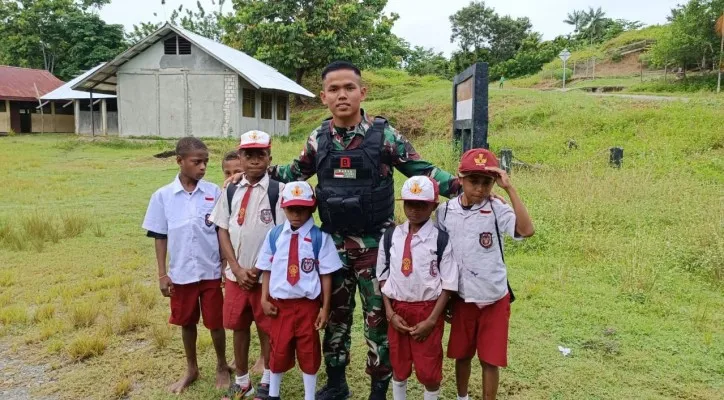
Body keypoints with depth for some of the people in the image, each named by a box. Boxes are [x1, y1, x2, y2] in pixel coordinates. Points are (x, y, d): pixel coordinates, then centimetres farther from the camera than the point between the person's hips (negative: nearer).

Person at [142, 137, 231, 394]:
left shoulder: (214, 192, -6)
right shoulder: (163, 196, -6)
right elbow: (160, 237, 0)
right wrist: (162, 274, -1)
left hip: (211, 271, -1)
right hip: (181, 273, 1)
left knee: (215, 322, 10)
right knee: (187, 323, 17)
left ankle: (222, 366, 33)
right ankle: (191, 369, 37)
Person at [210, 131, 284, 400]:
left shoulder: (278, 190, -9)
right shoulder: (231, 191, 4)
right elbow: (222, 231, 5)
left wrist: (259, 269, -10)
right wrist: (237, 268, -5)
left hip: (267, 275, -4)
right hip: (236, 274, 4)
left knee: (266, 329, 10)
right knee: (239, 327, 14)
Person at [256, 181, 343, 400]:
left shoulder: (320, 238, -12)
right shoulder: (274, 235, -3)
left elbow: (326, 274, -9)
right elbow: (267, 270, 4)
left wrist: (325, 308, -7)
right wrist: (264, 299, -1)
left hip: (308, 304, -2)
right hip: (279, 303, 2)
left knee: (309, 352, 14)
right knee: (279, 350, 17)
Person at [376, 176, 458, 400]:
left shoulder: (441, 240, -10)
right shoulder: (391, 237, 0)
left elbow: (448, 285, -8)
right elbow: (383, 277, 5)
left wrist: (431, 320, -13)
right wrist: (390, 313, -3)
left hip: (428, 311, -3)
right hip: (398, 310, 3)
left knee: (429, 371, 8)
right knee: (398, 367, 18)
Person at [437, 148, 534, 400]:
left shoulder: (497, 209, -12)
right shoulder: (445, 211, -5)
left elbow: (527, 230, -31)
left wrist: (509, 188, -30)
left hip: (494, 299, -2)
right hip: (461, 298, 3)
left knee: (490, 359, 8)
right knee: (462, 355, 18)